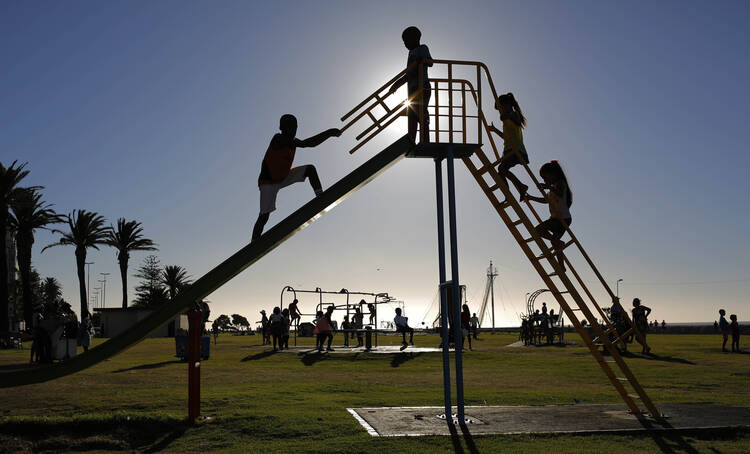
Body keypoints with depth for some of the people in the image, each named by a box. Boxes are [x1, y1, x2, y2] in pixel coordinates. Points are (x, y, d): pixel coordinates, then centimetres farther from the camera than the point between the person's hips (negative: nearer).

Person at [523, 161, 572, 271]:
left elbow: (560, 194, -33)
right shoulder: (553, 187, 20)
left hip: (563, 218, -10)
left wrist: (550, 187, -48)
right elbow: (546, 200, 33)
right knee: (556, 244, 14)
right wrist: (531, 198, 32)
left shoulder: (560, 183, -9)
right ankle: (561, 266, 18)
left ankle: (556, 242, -10)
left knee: (539, 230, -19)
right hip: (557, 218, 10)